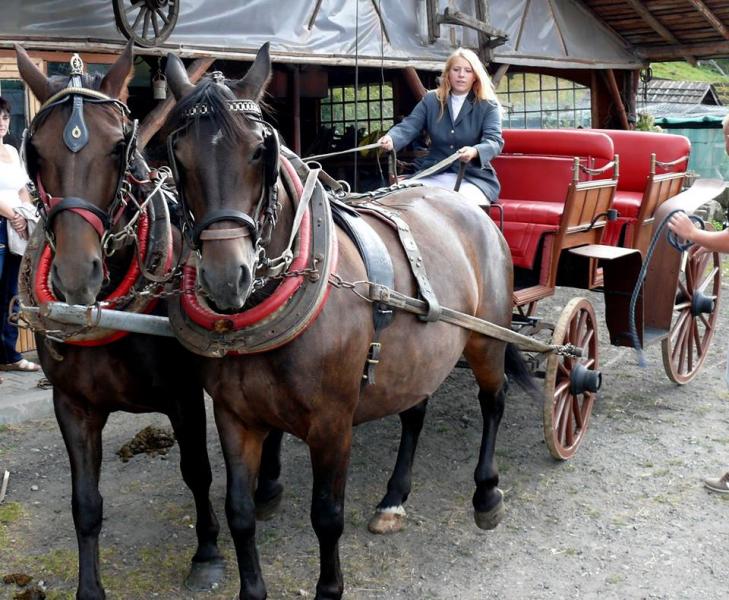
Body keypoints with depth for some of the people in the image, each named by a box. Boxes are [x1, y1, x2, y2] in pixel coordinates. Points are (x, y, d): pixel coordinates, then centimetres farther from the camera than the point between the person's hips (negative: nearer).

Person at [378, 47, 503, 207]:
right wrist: (391, 139, -25)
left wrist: (474, 152, -37)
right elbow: (408, 127, 0)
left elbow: (494, 141, -12)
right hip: (433, 175, 3)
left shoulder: (488, 105, 1)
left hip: (473, 176, -3)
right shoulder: (431, 100, 10)